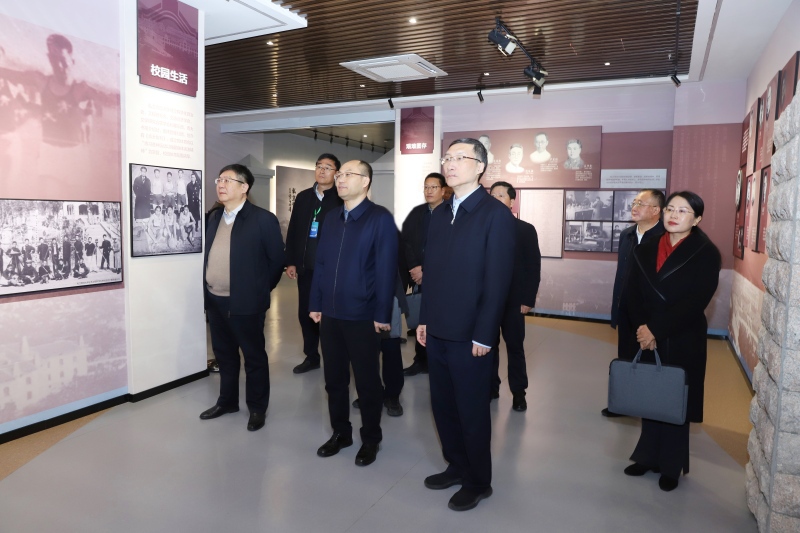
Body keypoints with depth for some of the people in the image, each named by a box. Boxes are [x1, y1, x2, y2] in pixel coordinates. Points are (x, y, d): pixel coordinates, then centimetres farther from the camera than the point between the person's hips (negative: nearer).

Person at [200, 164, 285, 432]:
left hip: (246, 303, -7)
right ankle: (227, 401, 36)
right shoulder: (214, 218, 10)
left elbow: (277, 259, -8)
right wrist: (208, 290, 13)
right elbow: (211, 256, 18)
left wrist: (259, 290, -1)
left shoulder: (263, 219, -12)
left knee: (254, 357, 7)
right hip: (215, 301, 7)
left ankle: (257, 408, 22)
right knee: (224, 354, 19)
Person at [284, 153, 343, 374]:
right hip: (306, 267, 5)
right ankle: (311, 356, 26)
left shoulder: (342, 200, -5)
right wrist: (290, 262, 6)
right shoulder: (303, 197, 10)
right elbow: (292, 231, 11)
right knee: (305, 313, 11)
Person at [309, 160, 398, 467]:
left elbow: (386, 269, -12)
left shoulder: (380, 218, -8)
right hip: (330, 314, 6)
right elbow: (320, 264, 13)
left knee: (366, 381, 8)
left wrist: (382, 314, -14)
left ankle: (370, 439, 25)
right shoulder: (331, 220, 12)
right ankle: (340, 432, 32)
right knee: (334, 378, 15)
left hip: (362, 316, -6)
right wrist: (315, 304, 9)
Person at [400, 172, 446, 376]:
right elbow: (405, 241, 5)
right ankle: (421, 361, 19)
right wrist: (414, 267, -8)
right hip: (419, 276, 5)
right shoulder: (416, 213, 12)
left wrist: (425, 269, -11)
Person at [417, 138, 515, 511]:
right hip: (437, 331, 6)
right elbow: (432, 271, 12)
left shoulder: (496, 214, -10)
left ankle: (478, 482, 29)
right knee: (443, 406, 16)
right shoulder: (439, 214, 11)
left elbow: (498, 280, -14)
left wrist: (483, 335, -16)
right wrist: (424, 319, 9)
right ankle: (456, 466, 37)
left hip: (469, 335, -6)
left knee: (472, 411, 8)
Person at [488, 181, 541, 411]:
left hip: (513, 299, -1)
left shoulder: (526, 230, 1)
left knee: (515, 347, 7)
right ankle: (491, 387, 23)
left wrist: (528, 299, -8)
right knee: (488, 345, 9)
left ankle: (518, 392, 18)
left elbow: (533, 267, -1)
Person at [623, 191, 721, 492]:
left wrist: (655, 329, -18)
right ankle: (648, 456, 26)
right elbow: (632, 293, 2)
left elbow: (695, 303, -16)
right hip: (648, 339, 4)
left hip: (683, 342, -3)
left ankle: (671, 466, 23)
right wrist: (642, 327, -12)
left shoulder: (706, 254, -7)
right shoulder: (646, 250, 5)